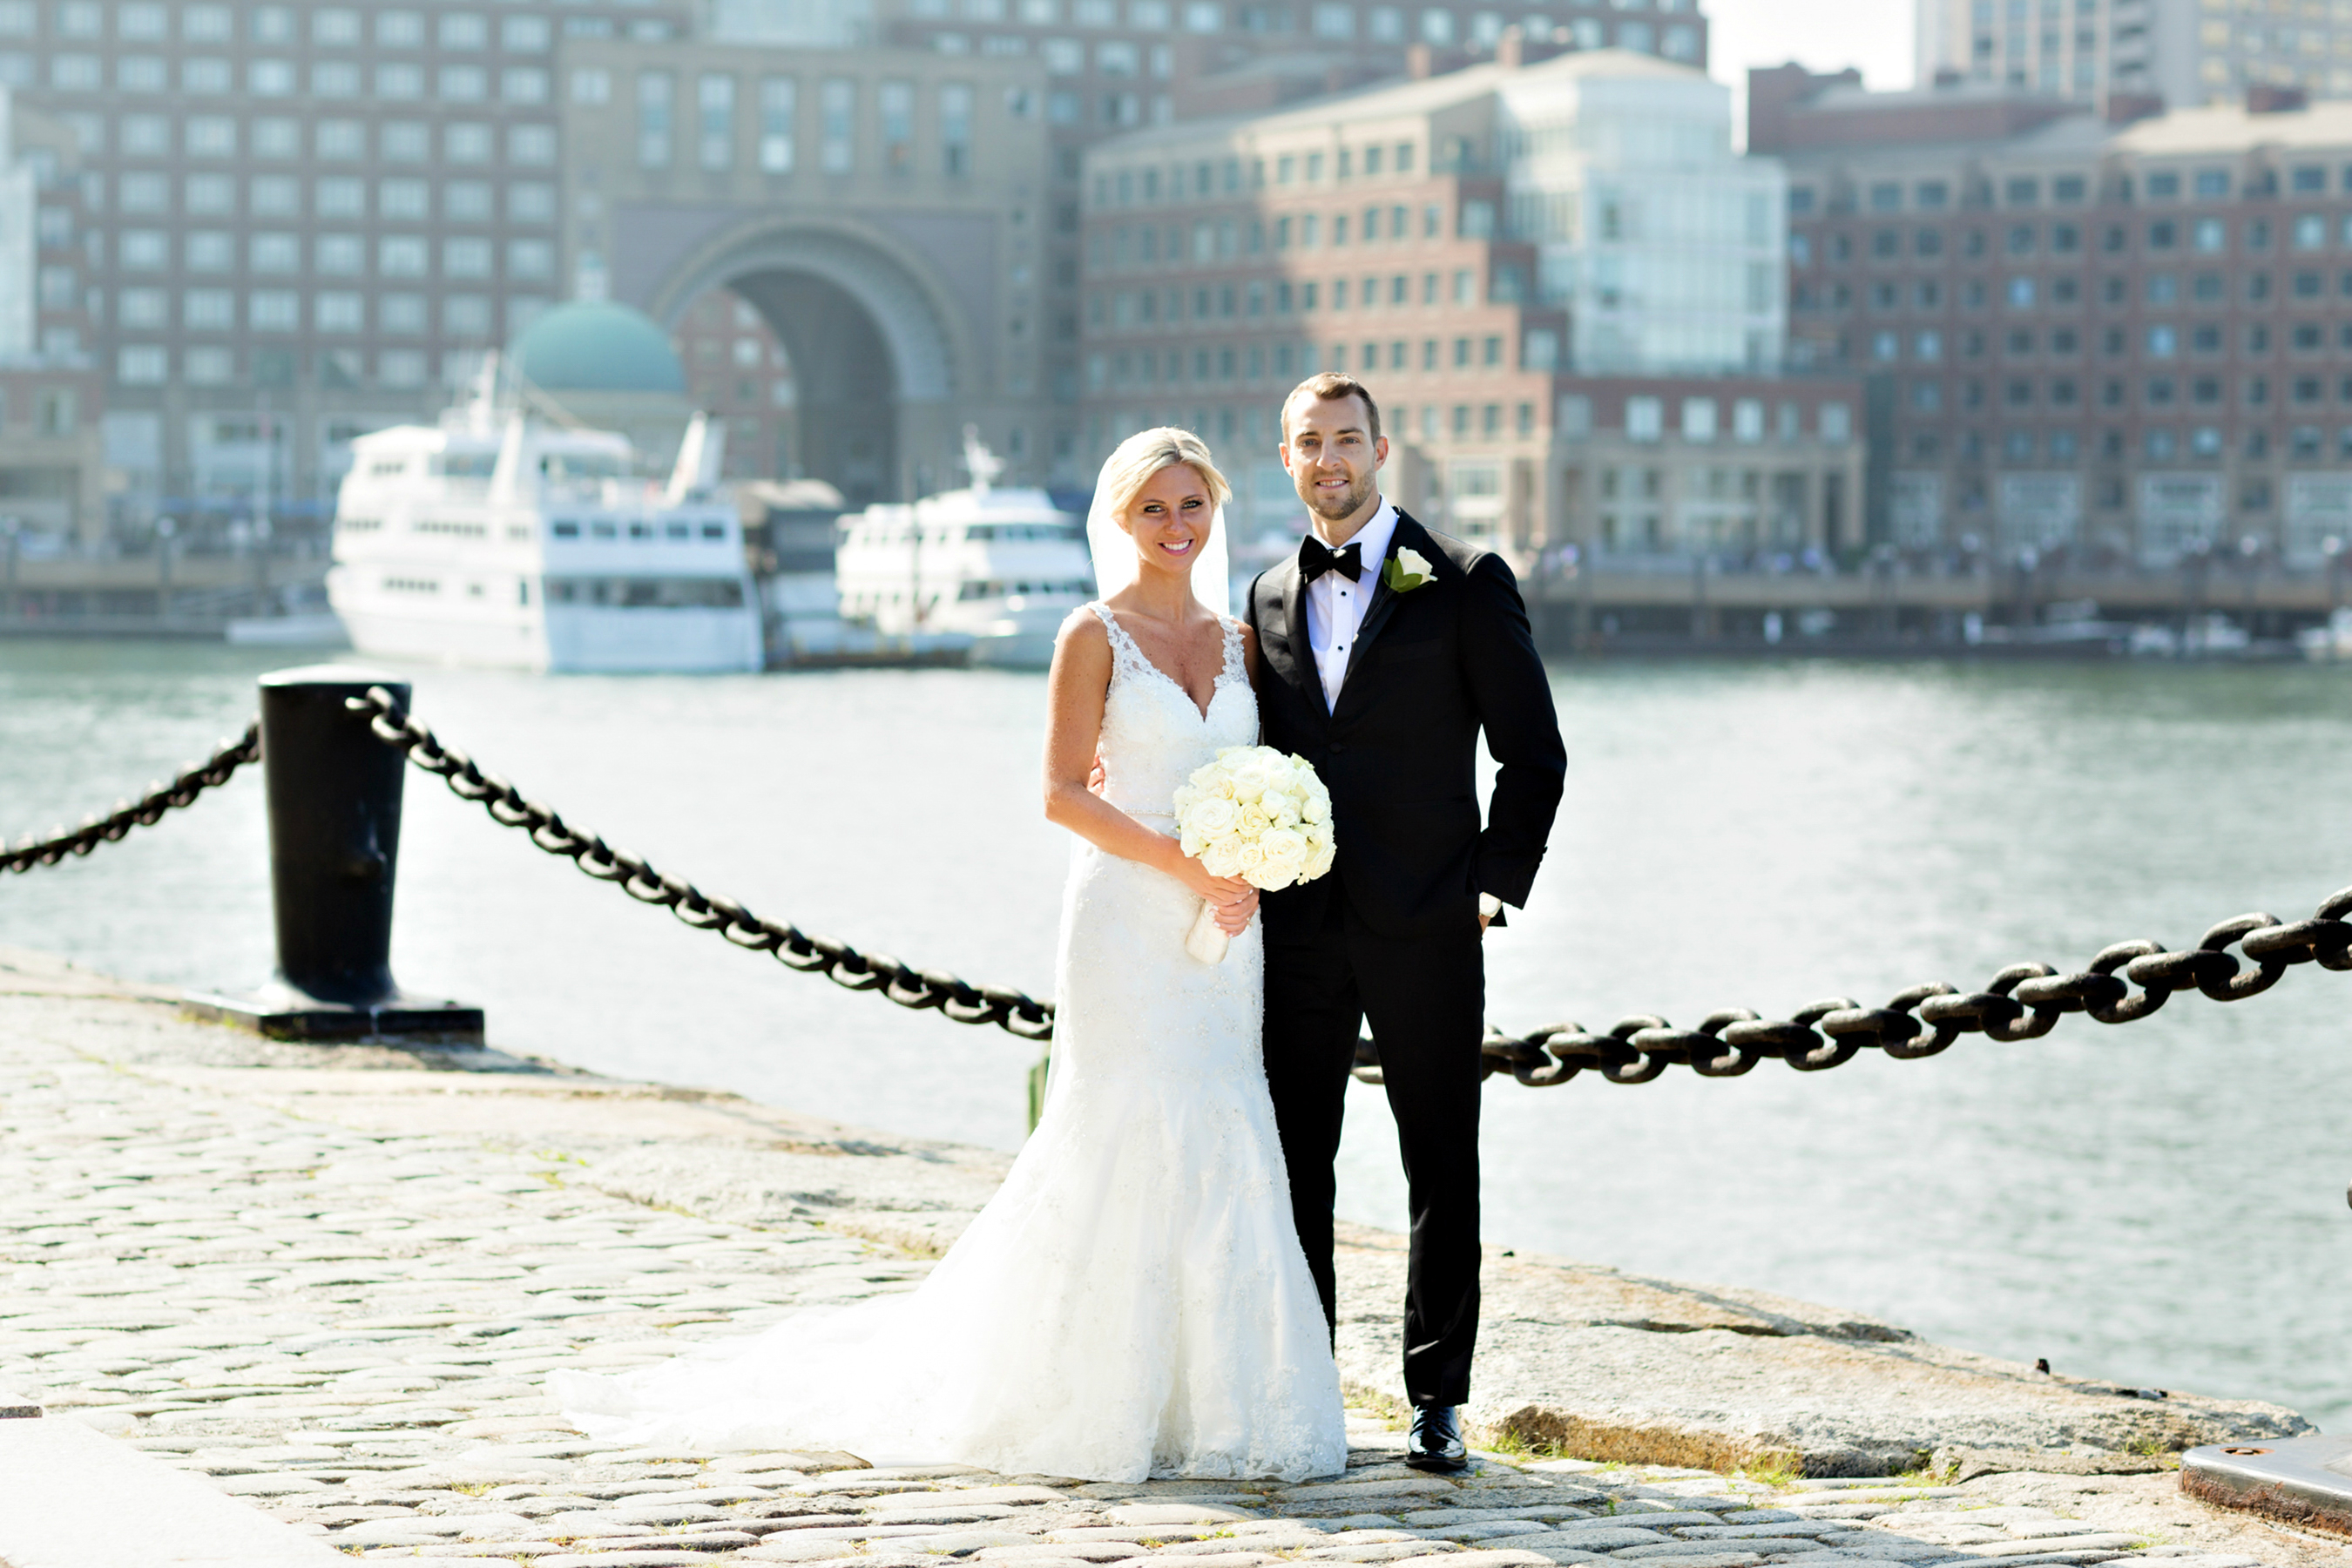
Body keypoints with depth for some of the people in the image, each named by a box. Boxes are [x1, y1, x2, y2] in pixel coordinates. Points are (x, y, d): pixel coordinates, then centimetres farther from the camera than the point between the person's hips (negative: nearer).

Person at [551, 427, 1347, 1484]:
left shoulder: (1237, 640, 14)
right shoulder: (1096, 635, -3)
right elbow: (1064, 792, -9)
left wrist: (1253, 872, -3)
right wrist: (1185, 867, -16)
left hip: (1223, 926, 5)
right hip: (1127, 919, -5)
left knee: (1220, 1148, 3)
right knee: (1126, 1142, -6)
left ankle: (1197, 1396, 9)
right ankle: (1093, 1399, 3)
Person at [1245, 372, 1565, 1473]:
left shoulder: (1466, 584, -1)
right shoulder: (1269, 596, 13)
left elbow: (1534, 753, 0)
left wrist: (1495, 884, -6)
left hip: (1423, 928, -4)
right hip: (1299, 928, 4)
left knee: (1442, 1171, 1)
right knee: (1293, 1167, 6)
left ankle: (1438, 1403, 8)